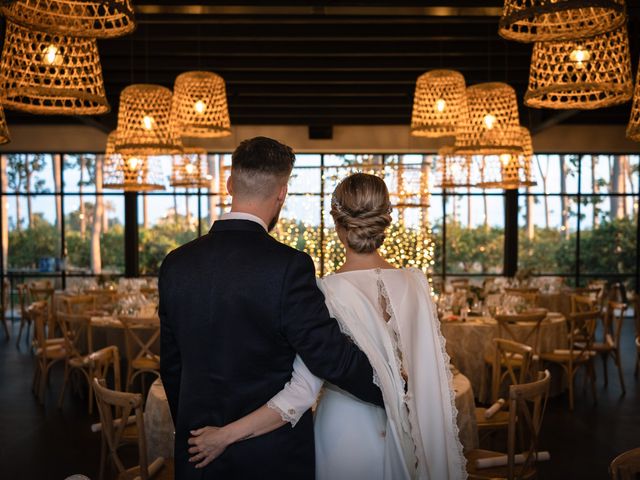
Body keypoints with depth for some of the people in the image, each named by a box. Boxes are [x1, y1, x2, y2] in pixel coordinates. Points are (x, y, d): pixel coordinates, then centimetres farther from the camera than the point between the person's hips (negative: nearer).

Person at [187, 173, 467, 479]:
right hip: (407, 436, 4)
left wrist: (227, 434, -19)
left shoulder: (327, 292, -20)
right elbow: (437, 370, -2)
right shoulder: (415, 282, -9)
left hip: (346, 433, -3)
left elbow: (303, 390, -23)